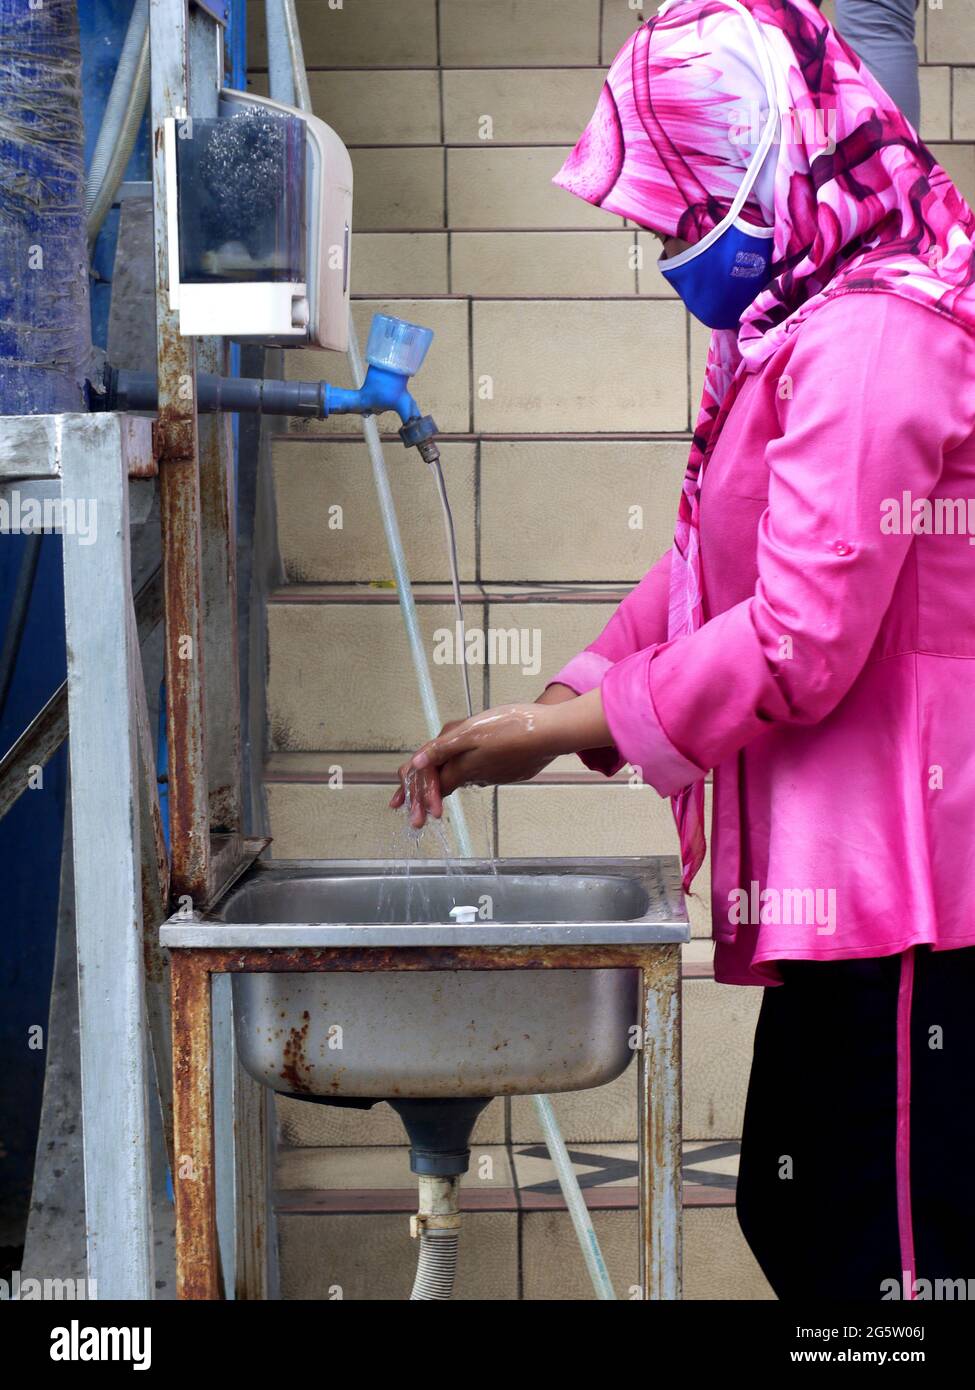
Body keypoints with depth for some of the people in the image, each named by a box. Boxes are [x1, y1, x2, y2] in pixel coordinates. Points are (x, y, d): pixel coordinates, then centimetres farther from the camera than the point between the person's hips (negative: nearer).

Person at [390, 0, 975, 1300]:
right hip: (845, 869, 10)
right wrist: (553, 711, 5)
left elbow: (799, 644, -23)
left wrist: (556, 727, -12)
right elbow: (701, 571, 17)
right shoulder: (797, 329, 16)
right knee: (790, 1209, 17)